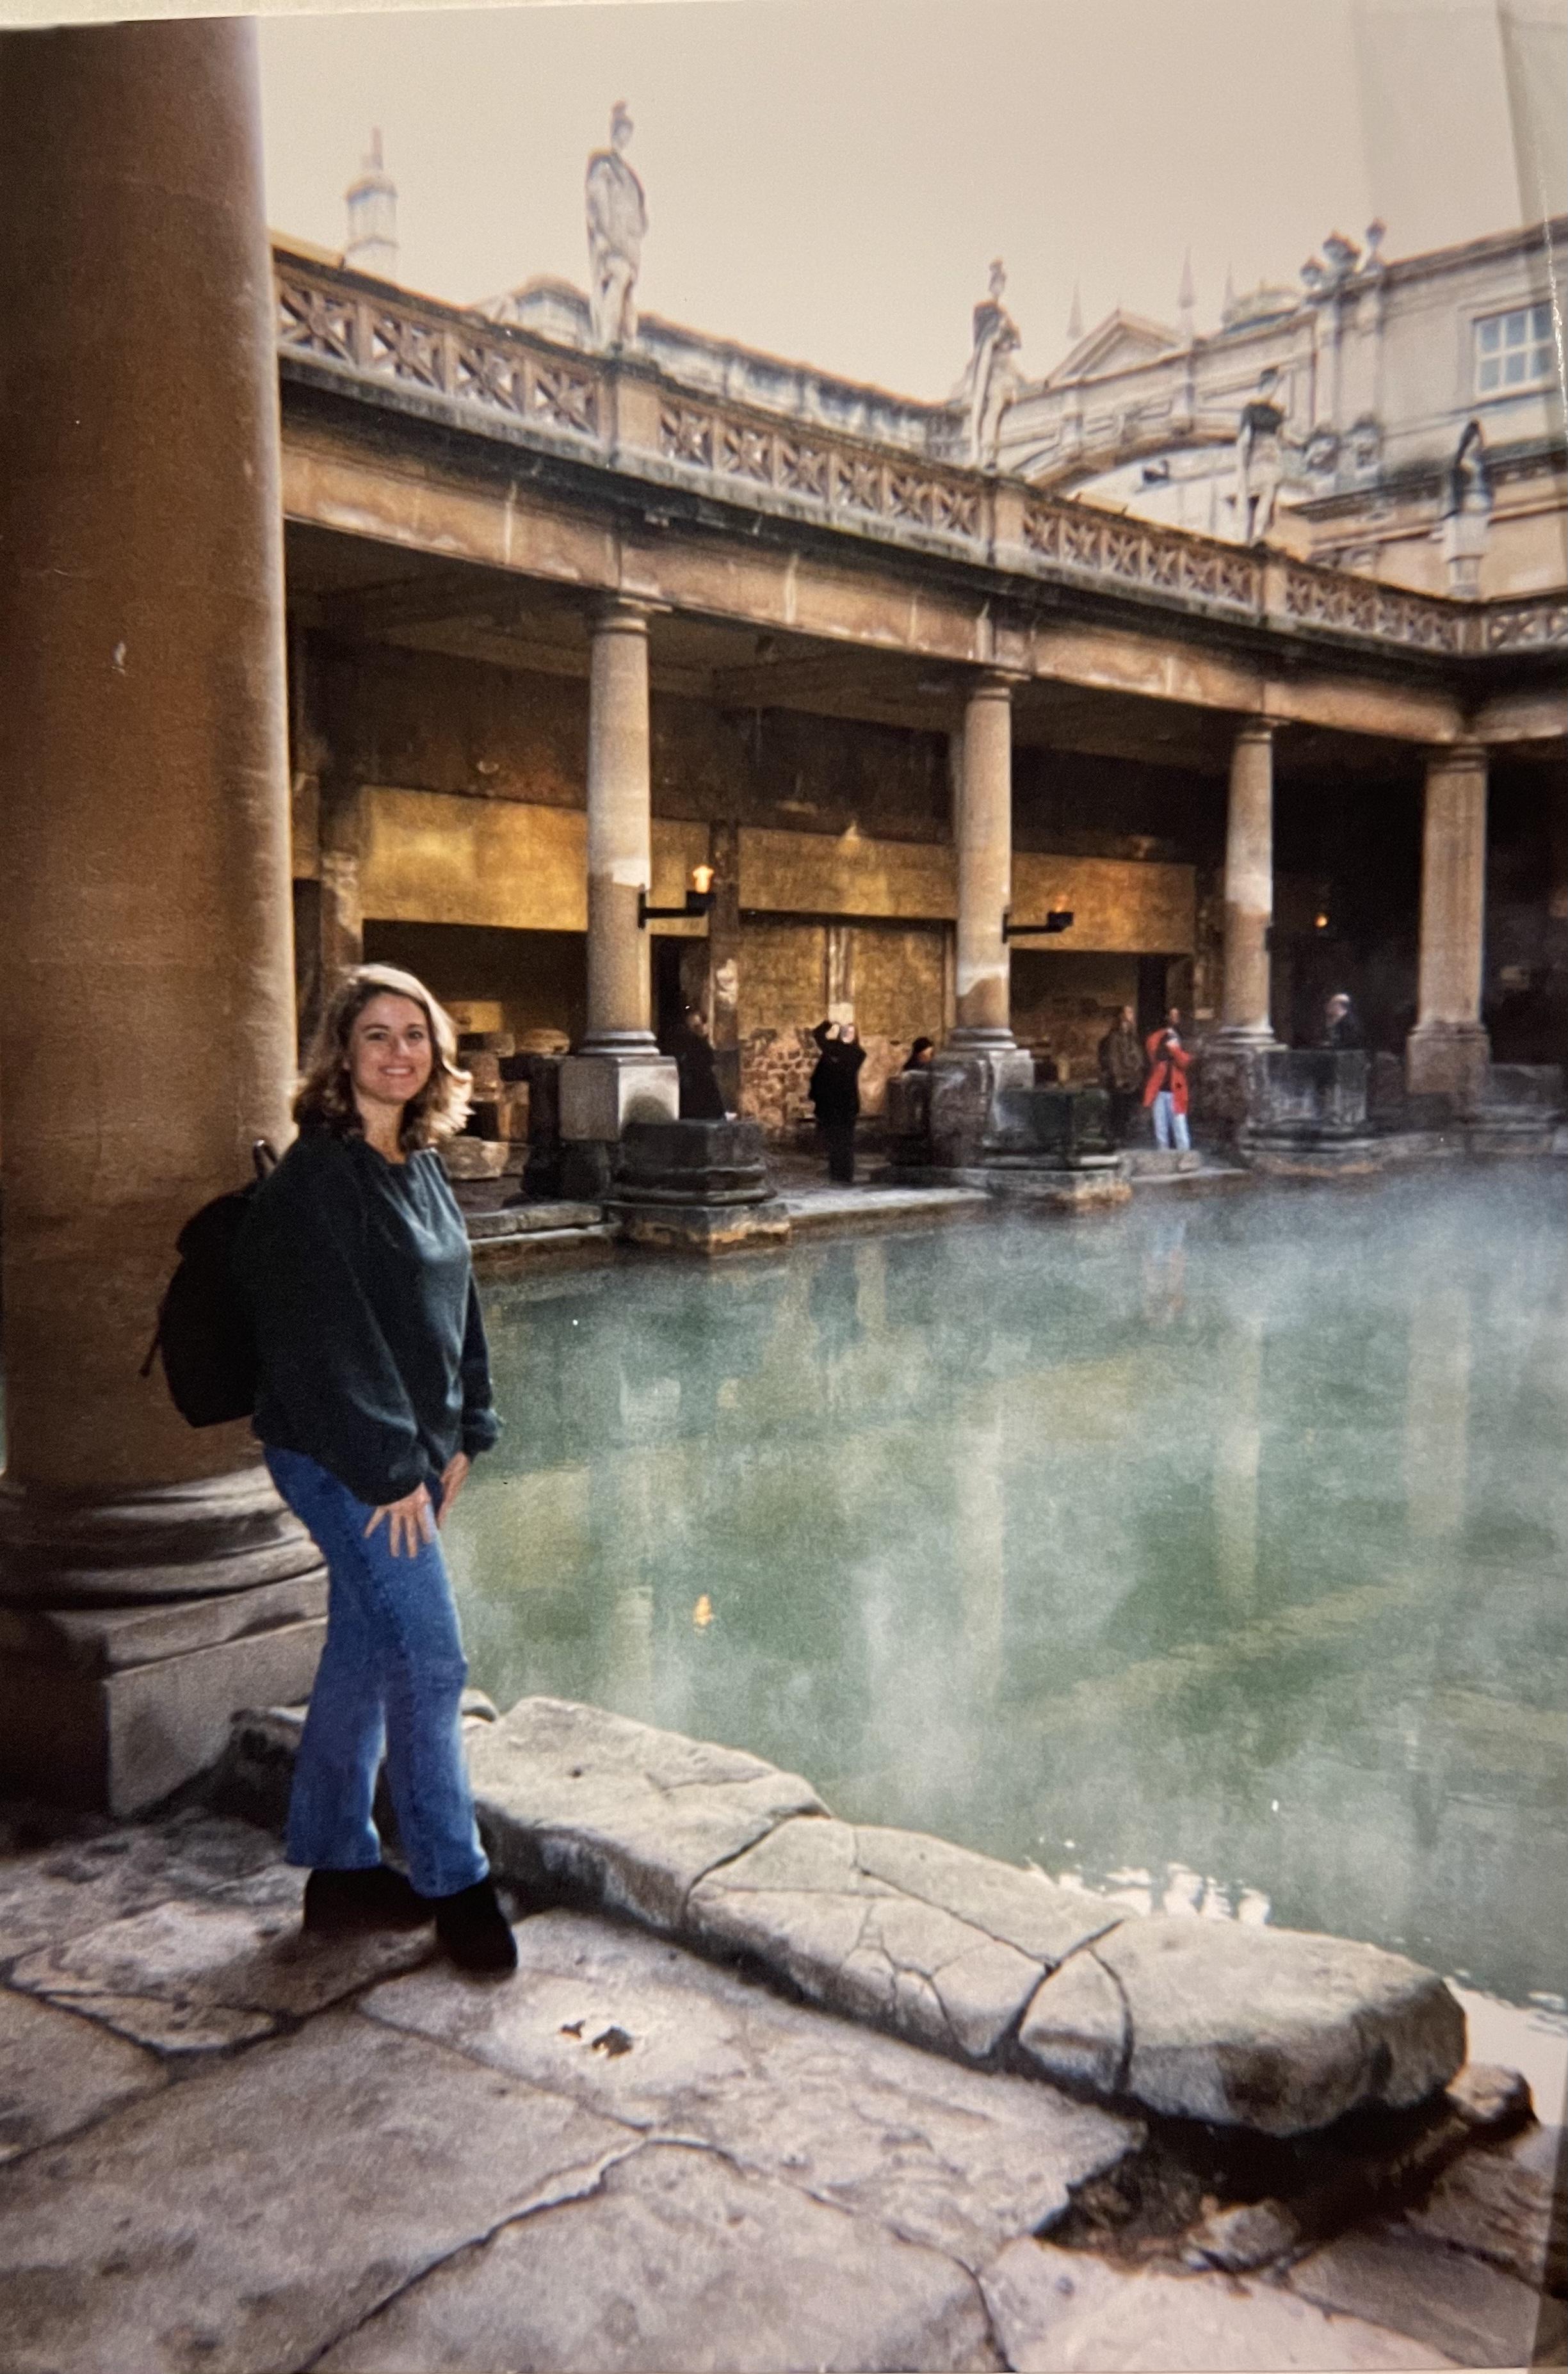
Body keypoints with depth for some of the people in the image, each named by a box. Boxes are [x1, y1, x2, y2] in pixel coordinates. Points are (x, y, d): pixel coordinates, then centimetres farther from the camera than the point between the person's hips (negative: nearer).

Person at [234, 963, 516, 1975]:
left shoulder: (423, 1168, 9)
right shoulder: (316, 1179, -16)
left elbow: (456, 1305, 14)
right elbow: (328, 1340, -20)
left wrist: (462, 1433, 9)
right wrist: (390, 1469, -18)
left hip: (408, 1453, 8)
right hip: (338, 1457, -8)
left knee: (367, 1655, 16)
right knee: (430, 1661, -4)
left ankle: (338, 1865, 29)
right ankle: (454, 1882, 12)